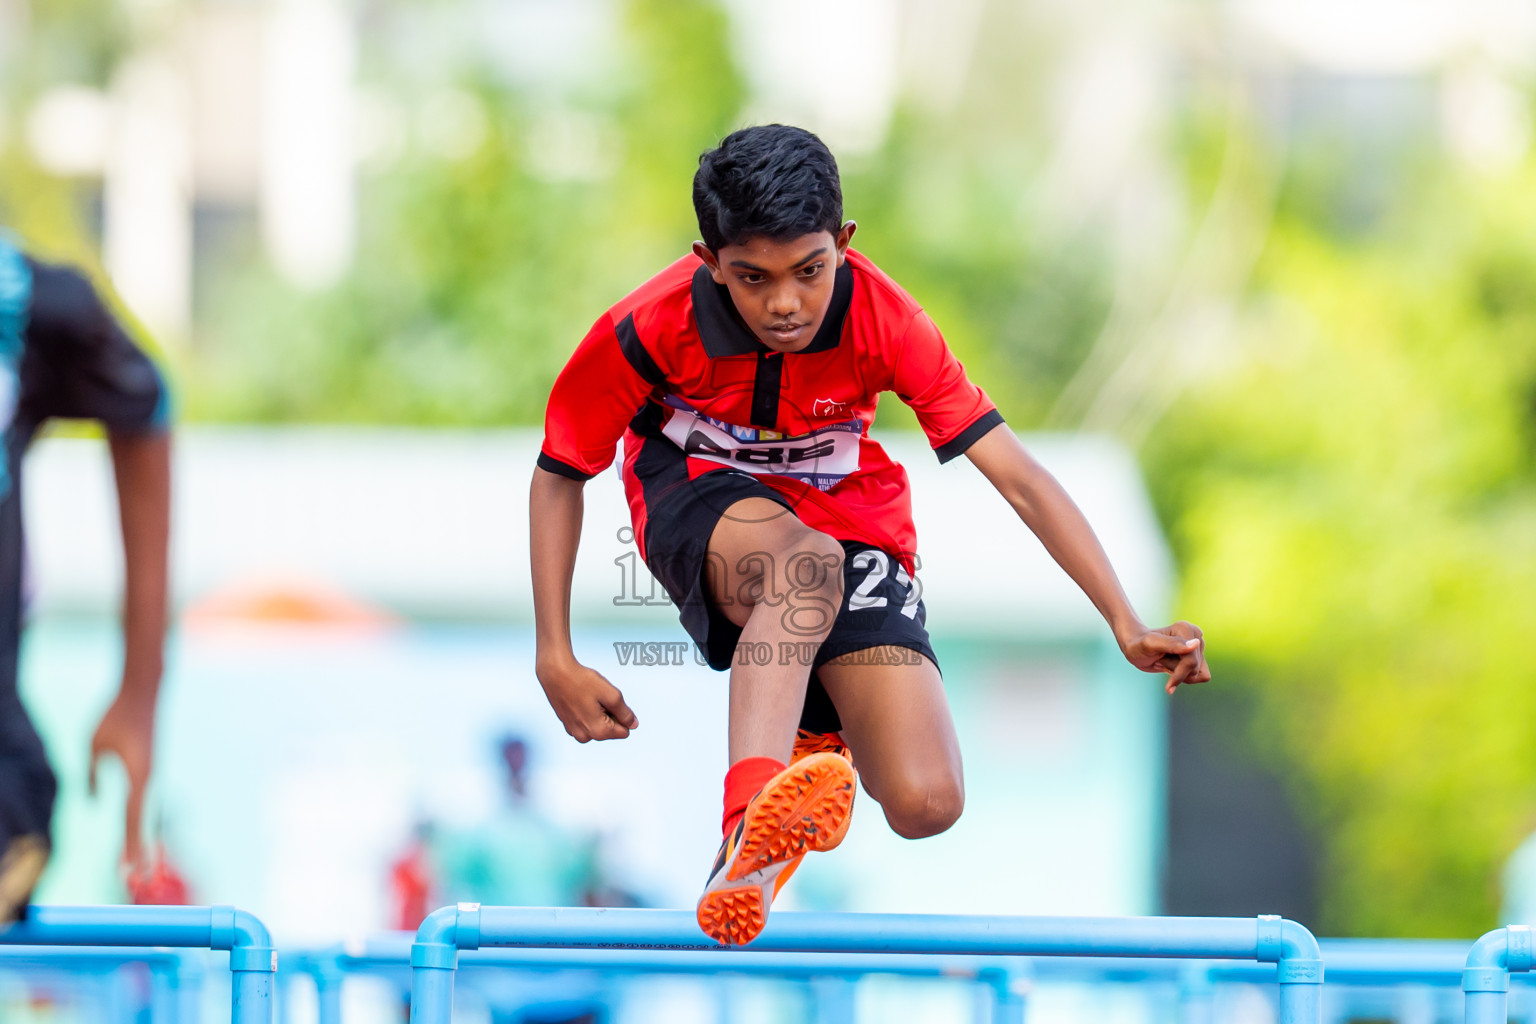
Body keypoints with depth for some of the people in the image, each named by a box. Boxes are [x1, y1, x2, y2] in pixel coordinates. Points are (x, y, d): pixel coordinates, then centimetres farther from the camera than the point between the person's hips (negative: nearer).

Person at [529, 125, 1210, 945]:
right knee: (807, 562, -41)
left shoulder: (881, 320, -23)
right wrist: (556, 661, -17)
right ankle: (748, 831, -59)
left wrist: (1127, 627, -33)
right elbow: (559, 476, -10)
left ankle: (822, 725, 21)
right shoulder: (648, 329, -24)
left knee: (927, 805, -17)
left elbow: (1019, 477, -24)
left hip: (851, 522, 2)